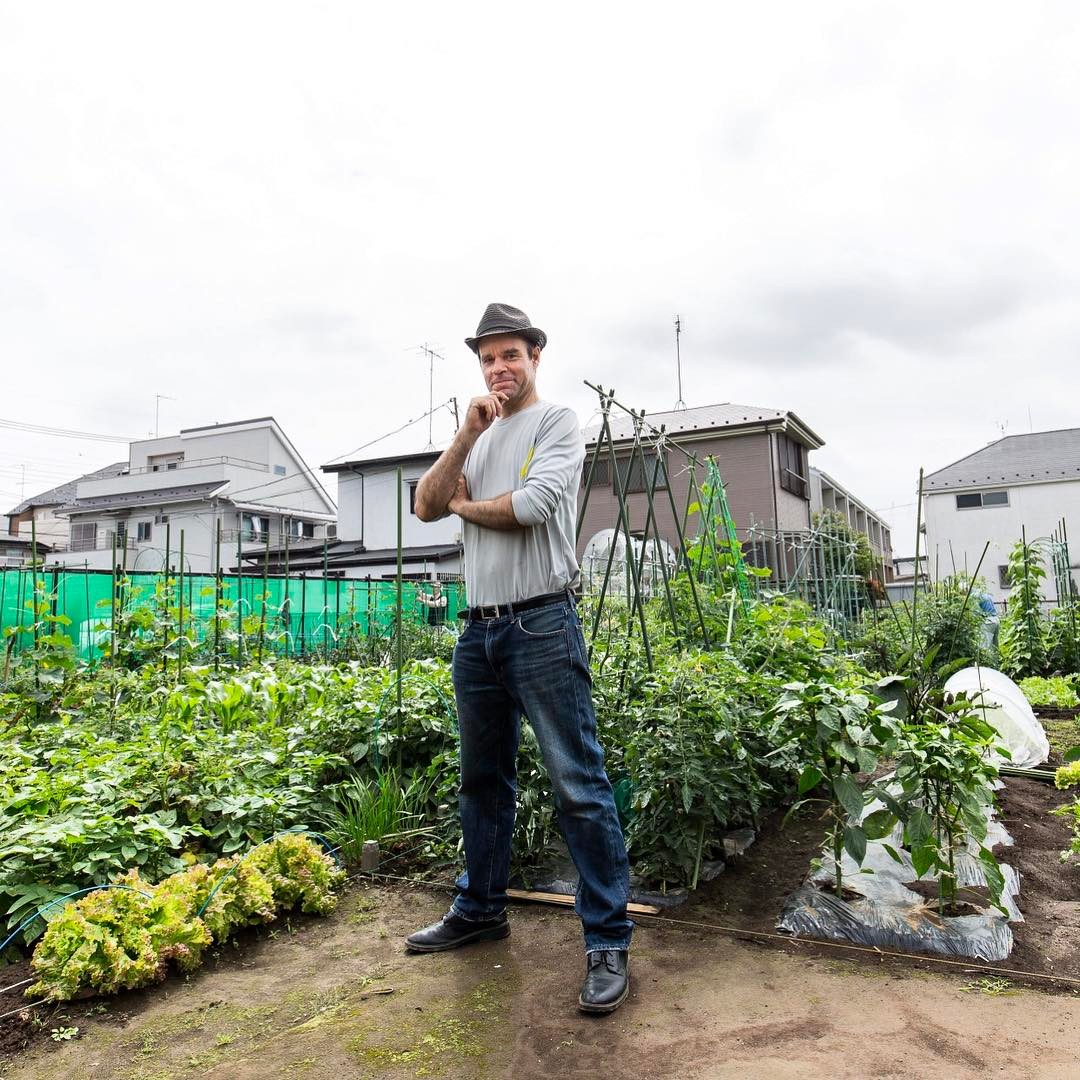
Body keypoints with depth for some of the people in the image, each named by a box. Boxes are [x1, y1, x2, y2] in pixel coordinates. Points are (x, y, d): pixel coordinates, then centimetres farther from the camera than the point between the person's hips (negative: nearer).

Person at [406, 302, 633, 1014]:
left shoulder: (558, 422, -1)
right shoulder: (479, 438, 17)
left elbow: (533, 505, -17)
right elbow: (426, 507, 5)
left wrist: (464, 504, 0)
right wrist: (467, 436, -4)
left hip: (542, 627, -7)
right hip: (478, 629, 7)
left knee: (579, 784, -5)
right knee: (483, 780, 17)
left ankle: (609, 941, 6)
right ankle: (481, 909, 34)